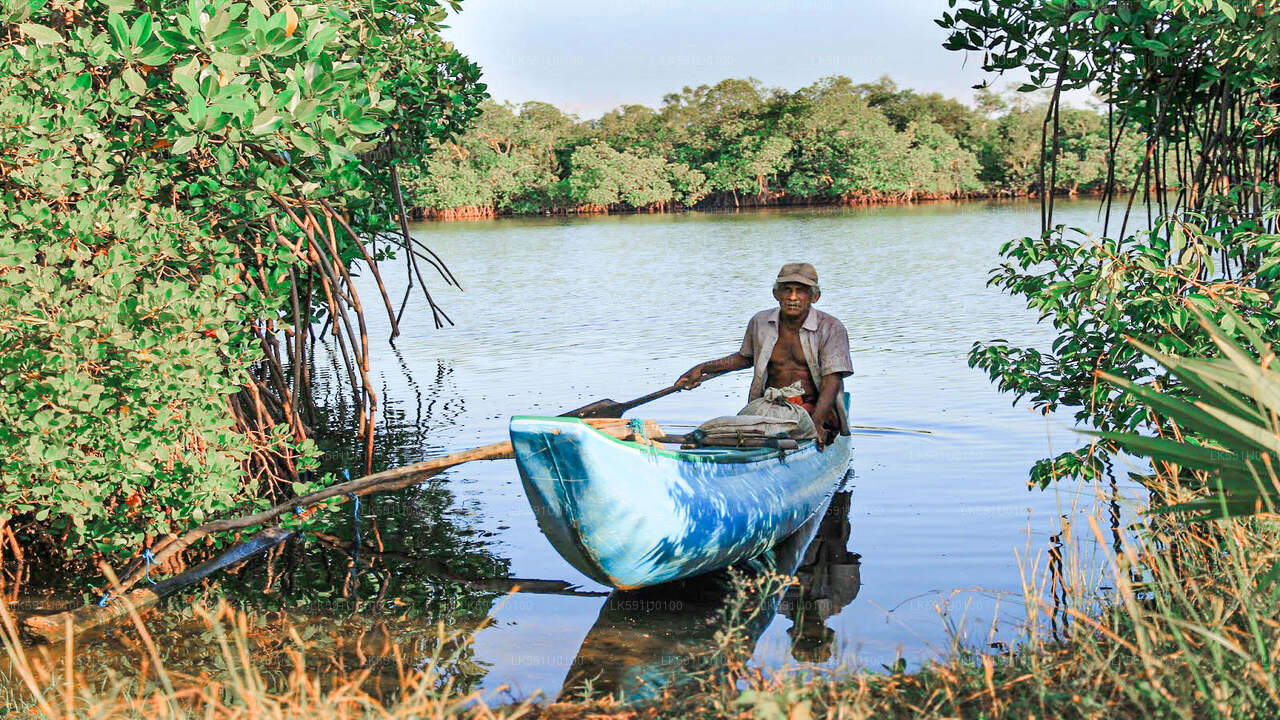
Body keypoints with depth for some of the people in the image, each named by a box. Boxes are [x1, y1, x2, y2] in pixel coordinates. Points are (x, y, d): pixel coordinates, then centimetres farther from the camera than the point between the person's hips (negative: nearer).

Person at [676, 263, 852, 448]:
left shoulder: (831, 328, -6)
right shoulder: (760, 322, 6)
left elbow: (832, 381, -14)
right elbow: (746, 357, 27)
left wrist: (816, 423, -30)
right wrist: (702, 369, 20)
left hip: (816, 407, -3)